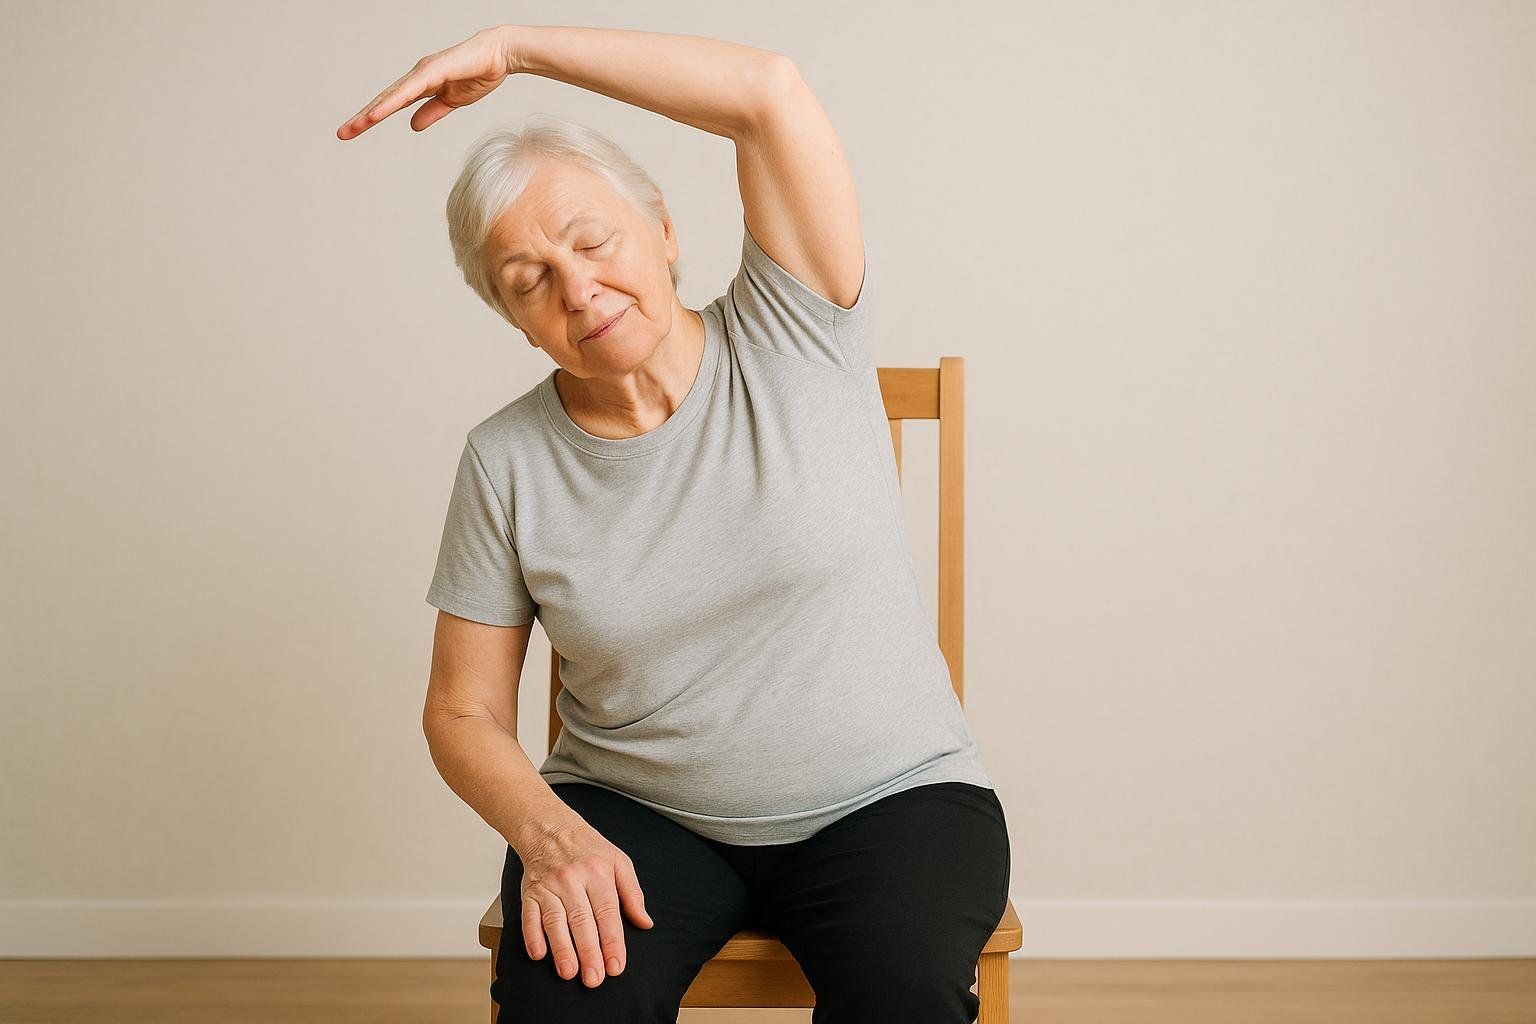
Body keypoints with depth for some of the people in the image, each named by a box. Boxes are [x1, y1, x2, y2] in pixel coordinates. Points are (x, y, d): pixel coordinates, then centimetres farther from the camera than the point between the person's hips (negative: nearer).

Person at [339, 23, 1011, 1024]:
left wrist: (514, 46, -13)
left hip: (887, 798, -1)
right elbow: (464, 714, 3)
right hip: (636, 816, 2)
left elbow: (771, 92, -17)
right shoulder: (507, 462, 0)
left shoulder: (793, 341, -5)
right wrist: (549, 833, -18)